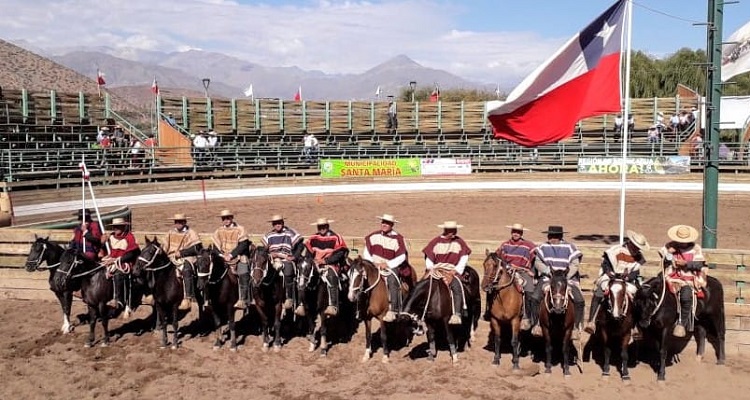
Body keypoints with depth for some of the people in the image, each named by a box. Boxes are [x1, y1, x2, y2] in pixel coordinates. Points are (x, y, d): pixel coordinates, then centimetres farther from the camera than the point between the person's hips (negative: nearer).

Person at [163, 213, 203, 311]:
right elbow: (165, 248, 23)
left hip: (187, 259, -6)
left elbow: (196, 248, -10)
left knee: (186, 271, -36)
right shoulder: (170, 233, 17)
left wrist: (181, 252, -17)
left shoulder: (191, 233, 0)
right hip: (172, 259, 6)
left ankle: (187, 299, -42)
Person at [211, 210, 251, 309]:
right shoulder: (219, 231, 11)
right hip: (223, 257, 4)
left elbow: (243, 245, -11)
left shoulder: (239, 229, -3)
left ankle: (243, 300, -17)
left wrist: (231, 255, -18)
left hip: (238, 257, -4)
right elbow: (215, 246, 10)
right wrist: (221, 254, -9)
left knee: (243, 275, -21)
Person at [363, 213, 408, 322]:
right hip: (373, 266, 3)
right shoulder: (374, 236, 4)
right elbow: (367, 251, 10)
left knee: (392, 282, -27)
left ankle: (393, 310, -25)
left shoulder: (398, 238, -6)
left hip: (391, 267, -3)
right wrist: (371, 263, -5)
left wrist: (387, 264, -17)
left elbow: (401, 257, -9)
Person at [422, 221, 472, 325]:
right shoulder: (436, 242, 7)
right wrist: (430, 268, -8)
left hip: (453, 271, -1)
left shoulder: (459, 242, 7)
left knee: (457, 288, -30)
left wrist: (456, 270, -8)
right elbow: (429, 258, 9)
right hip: (436, 270, 1)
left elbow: (464, 258, 3)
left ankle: (457, 315, -31)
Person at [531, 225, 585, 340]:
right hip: (548, 279, 1)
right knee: (535, 298, -21)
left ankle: (576, 327, -3)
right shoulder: (543, 247, 6)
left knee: (580, 301, -21)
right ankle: (538, 323, -2)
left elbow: (575, 264, -5)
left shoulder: (569, 247, -1)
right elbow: (537, 262, 5)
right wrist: (548, 270, -13)